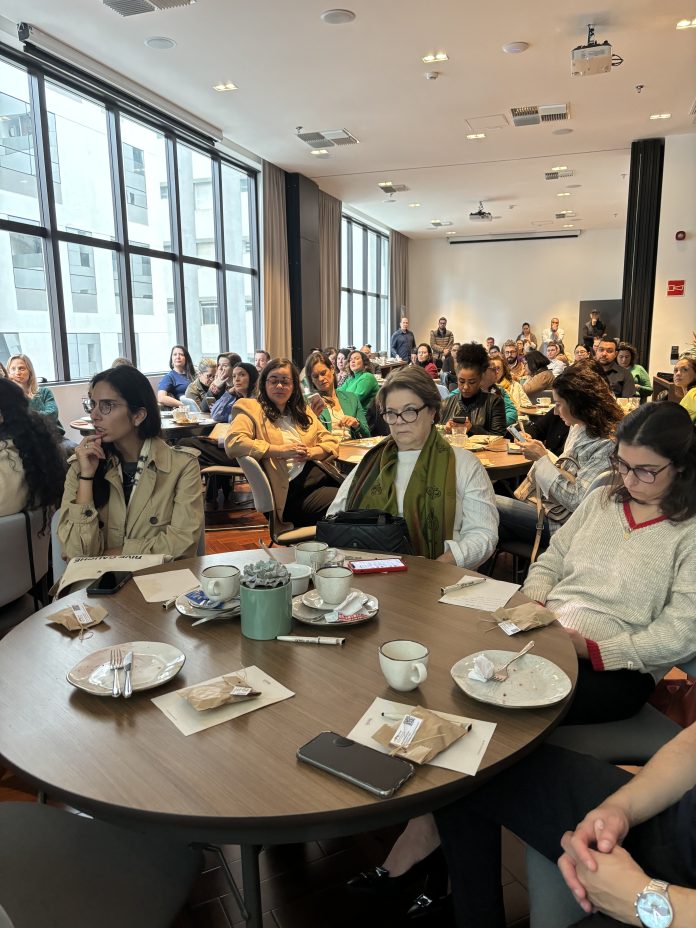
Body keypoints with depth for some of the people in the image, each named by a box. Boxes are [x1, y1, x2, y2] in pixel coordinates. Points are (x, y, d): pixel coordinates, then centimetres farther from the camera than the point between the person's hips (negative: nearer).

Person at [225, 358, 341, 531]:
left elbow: (331, 442, 20)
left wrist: (311, 452, -3)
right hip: (294, 490, -6)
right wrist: (280, 450, -14)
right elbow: (233, 443, -11)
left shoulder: (302, 411, 25)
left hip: (322, 474, 6)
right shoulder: (252, 410, 6)